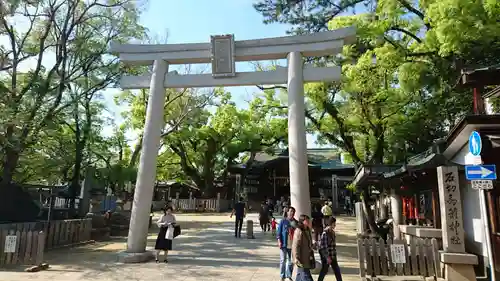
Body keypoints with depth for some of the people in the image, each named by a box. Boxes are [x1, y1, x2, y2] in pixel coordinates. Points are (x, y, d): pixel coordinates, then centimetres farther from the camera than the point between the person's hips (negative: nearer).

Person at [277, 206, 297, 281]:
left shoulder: (296, 222, 7)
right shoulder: (283, 221, -4)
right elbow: (278, 231, -4)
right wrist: (279, 241, -13)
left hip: (293, 245, 4)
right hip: (284, 244, -3)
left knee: (291, 261, 11)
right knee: (283, 260, 2)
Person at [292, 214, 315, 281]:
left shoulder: (307, 231, 10)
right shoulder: (299, 231, -18)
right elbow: (295, 246, -20)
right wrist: (297, 259, -22)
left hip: (307, 258, 9)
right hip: (302, 259, -9)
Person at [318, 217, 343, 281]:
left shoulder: (333, 232, 6)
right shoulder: (325, 233, -20)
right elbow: (322, 246, -21)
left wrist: (335, 255, 17)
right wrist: (327, 257, -19)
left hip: (333, 256, 8)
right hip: (326, 256, -8)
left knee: (337, 271, 10)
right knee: (324, 271, 7)